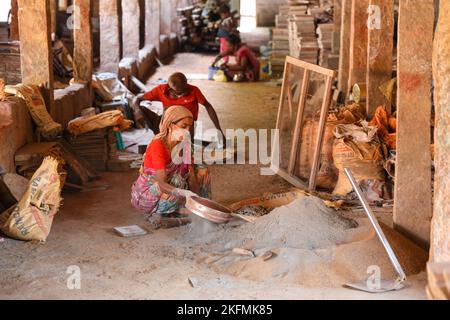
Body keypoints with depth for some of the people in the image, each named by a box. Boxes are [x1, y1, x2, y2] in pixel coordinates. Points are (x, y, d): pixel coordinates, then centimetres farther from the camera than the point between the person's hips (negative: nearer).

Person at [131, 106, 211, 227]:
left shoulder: (184, 145, -5)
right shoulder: (157, 146, -27)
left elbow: (192, 176, -8)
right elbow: (162, 184, -36)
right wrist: (183, 193, -52)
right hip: (145, 193, -7)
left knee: (202, 171, -2)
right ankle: (157, 213, -10)